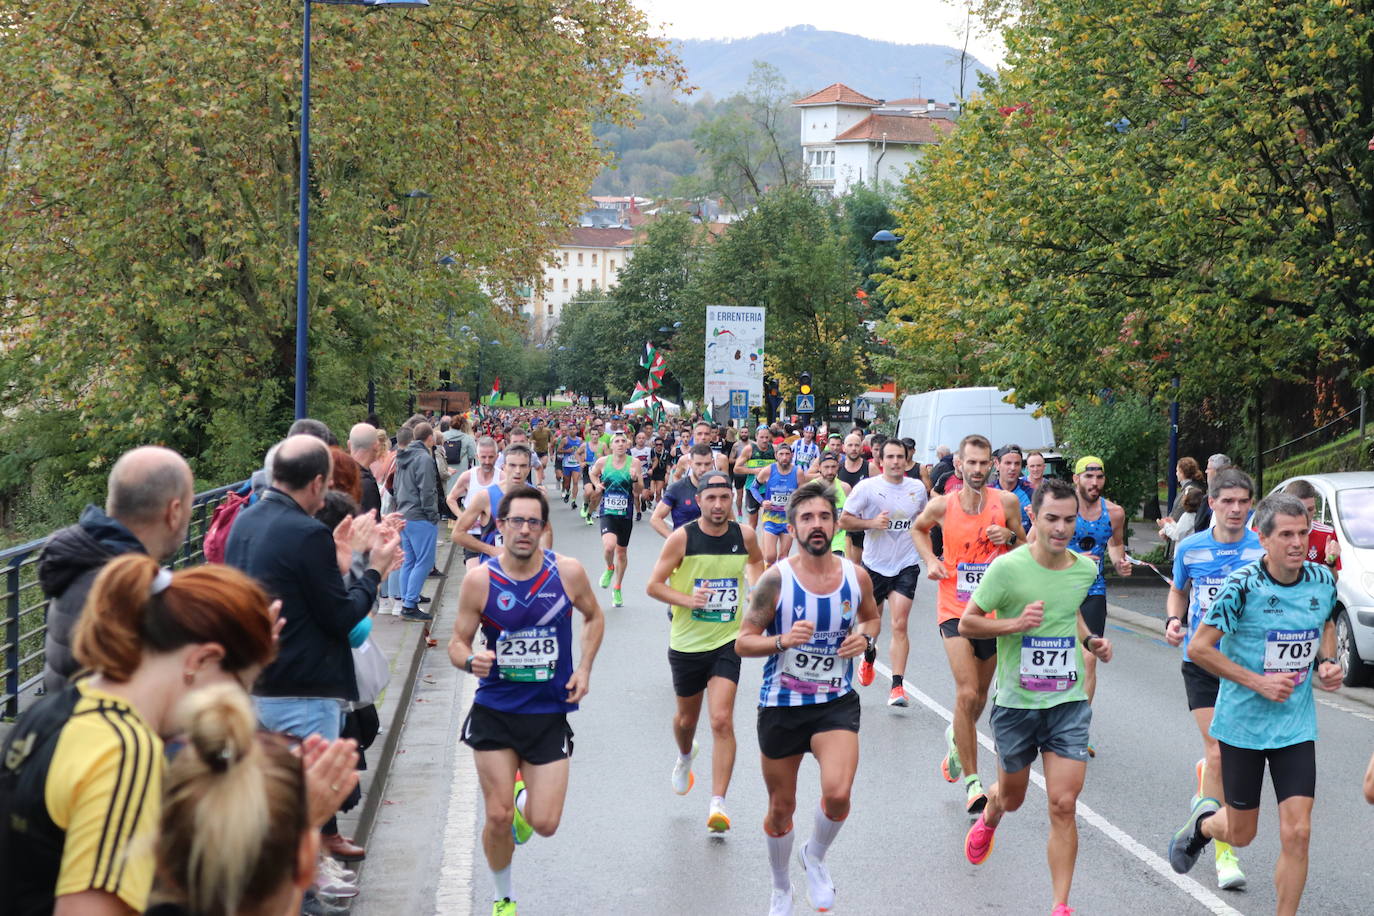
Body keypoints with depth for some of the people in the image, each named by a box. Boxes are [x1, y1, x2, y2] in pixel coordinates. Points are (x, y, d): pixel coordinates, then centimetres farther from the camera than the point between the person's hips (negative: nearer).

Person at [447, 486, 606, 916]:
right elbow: (458, 642, -1)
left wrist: (584, 668, 0)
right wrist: (470, 661, -24)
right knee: (498, 818, 2)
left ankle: (525, 797, 35)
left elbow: (594, 618, 13)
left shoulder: (568, 573, -7)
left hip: (550, 713, 1)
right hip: (495, 710, -1)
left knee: (545, 824, -2)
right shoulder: (479, 579, -10)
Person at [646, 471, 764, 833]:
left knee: (722, 721, -13)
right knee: (687, 718, 18)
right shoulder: (682, 538, -12)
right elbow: (654, 585, -9)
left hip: (727, 642, 0)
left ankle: (718, 804, -12)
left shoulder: (744, 535, -3)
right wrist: (688, 600, -24)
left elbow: (756, 560, 22)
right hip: (687, 643, 0)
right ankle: (685, 756, 54)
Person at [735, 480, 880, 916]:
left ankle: (815, 856, 12)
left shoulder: (856, 576, -5)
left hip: (837, 703, 1)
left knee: (838, 793, -21)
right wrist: (782, 640, -28)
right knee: (781, 807, 12)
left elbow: (871, 617, 16)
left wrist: (864, 637, -6)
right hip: (781, 705, -1)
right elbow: (743, 642, -10)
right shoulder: (776, 579, -13)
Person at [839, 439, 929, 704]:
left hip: (906, 565, 0)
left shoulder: (917, 488, 3)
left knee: (899, 625, -11)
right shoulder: (867, 487, -7)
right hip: (875, 564, 0)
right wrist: (871, 523, -20)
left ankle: (897, 686, -13)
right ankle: (869, 657, 47)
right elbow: (843, 520, -5)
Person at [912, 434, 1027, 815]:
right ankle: (971, 780, -8)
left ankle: (956, 737, 49)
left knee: (979, 696, 16)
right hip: (955, 609, -2)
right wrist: (930, 560, 0)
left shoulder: (1006, 502, -5)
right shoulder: (942, 505, -6)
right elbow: (918, 528, 17)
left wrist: (1011, 536, -14)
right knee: (967, 693, -16)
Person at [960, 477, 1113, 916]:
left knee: (1064, 805, -8)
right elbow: (966, 623, -8)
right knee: (1012, 797, 18)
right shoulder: (1008, 568, -15)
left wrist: (1089, 640, 3)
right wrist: (1015, 623, -23)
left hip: (1068, 703, 2)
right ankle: (988, 820, 56)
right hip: (1016, 702, -2)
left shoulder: (1085, 568, 0)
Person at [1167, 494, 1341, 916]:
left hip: (1297, 726, 3)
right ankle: (1203, 821, 46)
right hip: (1243, 723, -3)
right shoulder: (1243, 585, -18)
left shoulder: (1322, 579, -4)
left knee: (1297, 833, -7)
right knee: (1240, 834, 11)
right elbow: (1199, 648, -14)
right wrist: (1258, 681, -18)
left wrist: (1327, 663, -2)